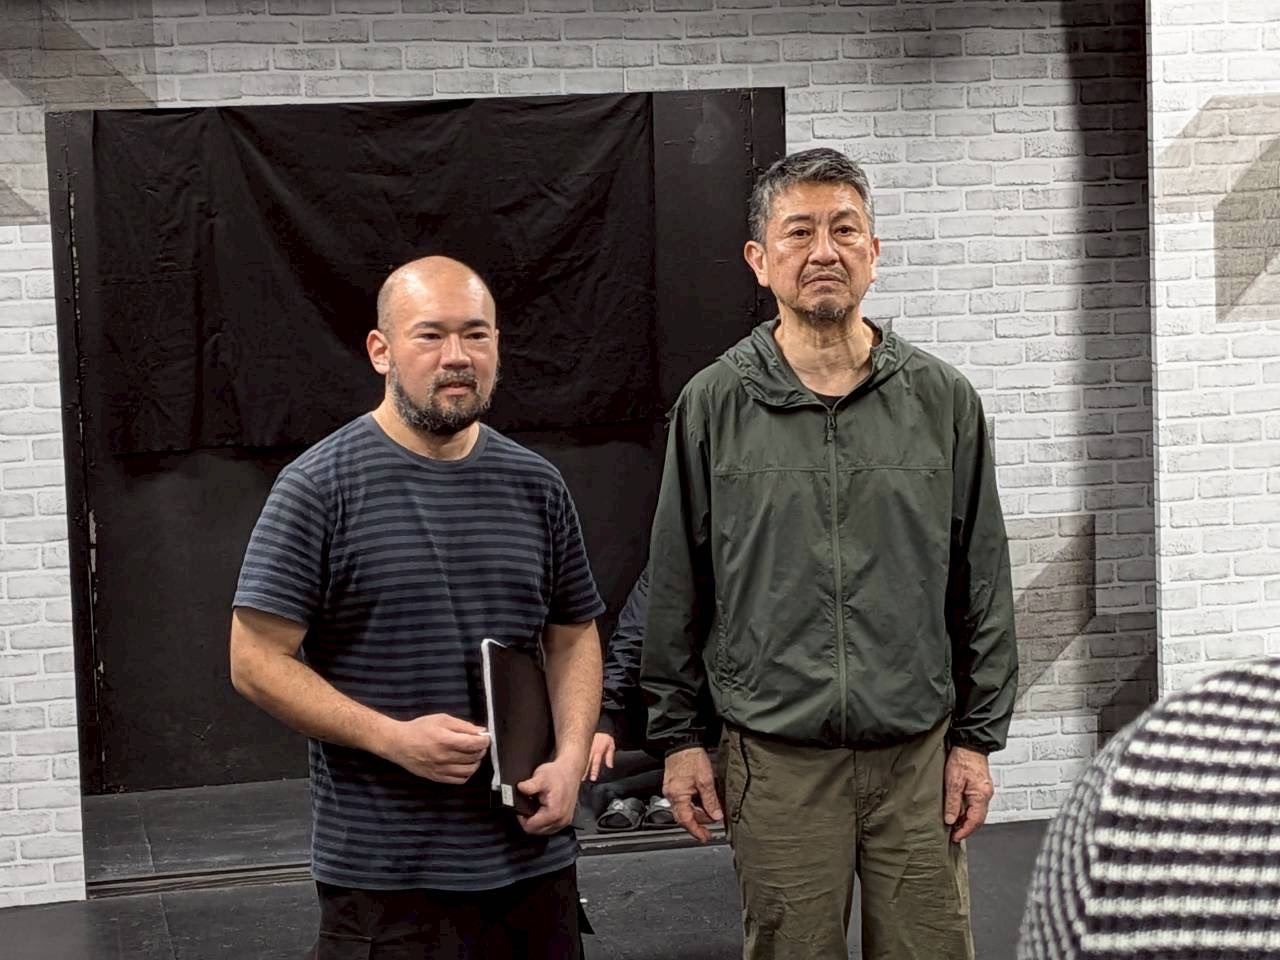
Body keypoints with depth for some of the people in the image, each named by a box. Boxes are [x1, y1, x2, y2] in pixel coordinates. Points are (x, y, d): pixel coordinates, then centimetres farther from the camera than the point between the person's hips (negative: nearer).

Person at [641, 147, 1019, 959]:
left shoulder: (944, 400, 3)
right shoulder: (713, 405, 0)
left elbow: (982, 584, 6)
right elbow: (675, 587, 5)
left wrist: (978, 736, 4)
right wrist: (677, 736, 5)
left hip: (919, 753, 1)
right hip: (775, 760, -1)